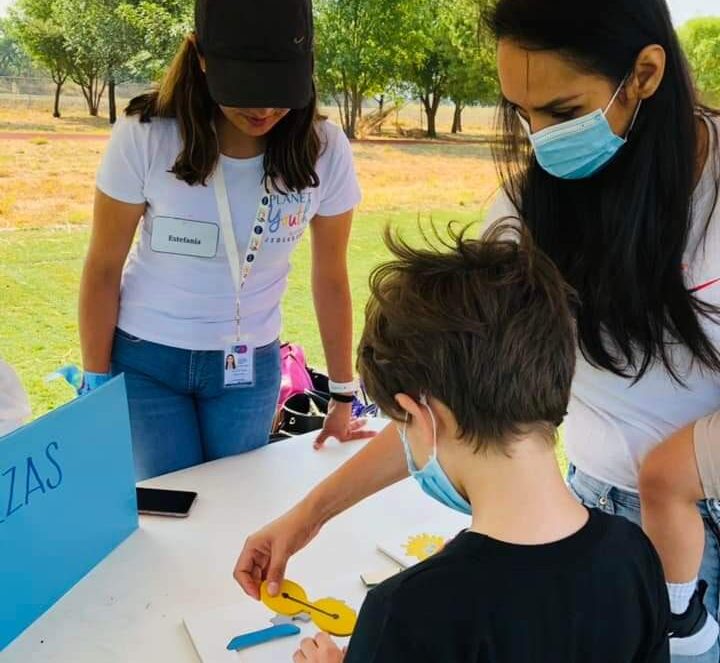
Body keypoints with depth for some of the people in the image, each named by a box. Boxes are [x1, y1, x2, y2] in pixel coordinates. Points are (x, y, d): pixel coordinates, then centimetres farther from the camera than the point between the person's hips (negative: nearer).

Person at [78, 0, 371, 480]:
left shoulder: (324, 151, -15)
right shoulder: (145, 137, -19)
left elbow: (331, 278, -4)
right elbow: (104, 269, -8)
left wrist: (343, 395, 2)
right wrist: (97, 383, -4)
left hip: (250, 365, 2)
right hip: (144, 357, -1)